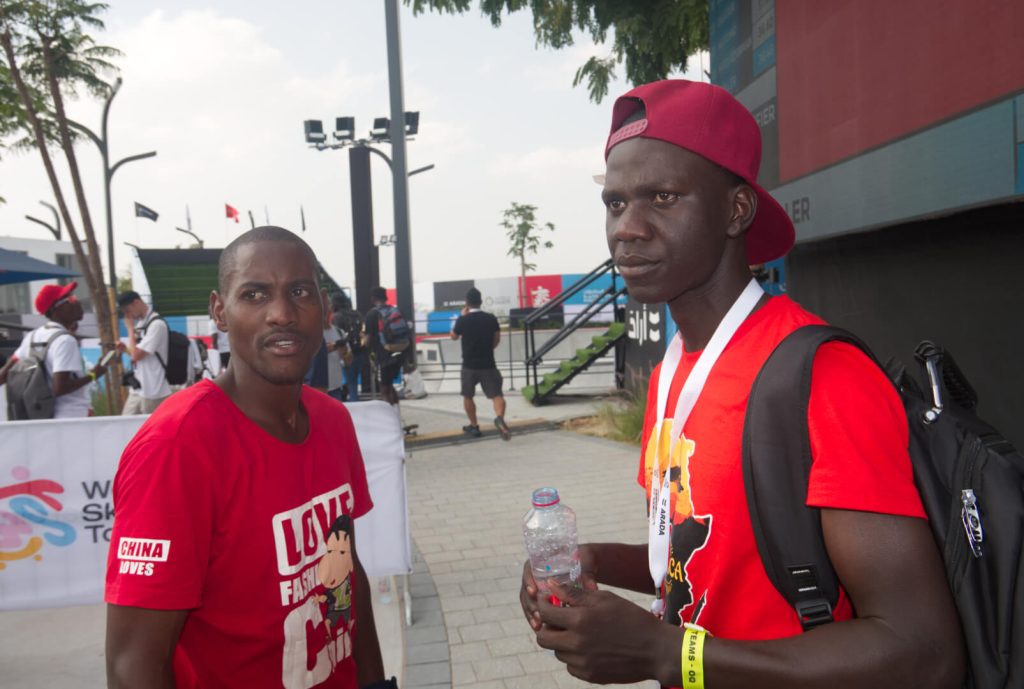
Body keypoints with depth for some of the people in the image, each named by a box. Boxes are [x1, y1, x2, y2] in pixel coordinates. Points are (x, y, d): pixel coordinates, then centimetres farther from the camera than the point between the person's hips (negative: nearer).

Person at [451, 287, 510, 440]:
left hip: (469, 365, -1)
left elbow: (454, 336, 9)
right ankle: (499, 418, -30)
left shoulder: (462, 320, -8)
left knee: (467, 396, 18)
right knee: (496, 395, -2)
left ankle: (474, 426, 21)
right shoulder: (491, 318, -2)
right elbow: (497, 339, 8)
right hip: (488, 364, 1)